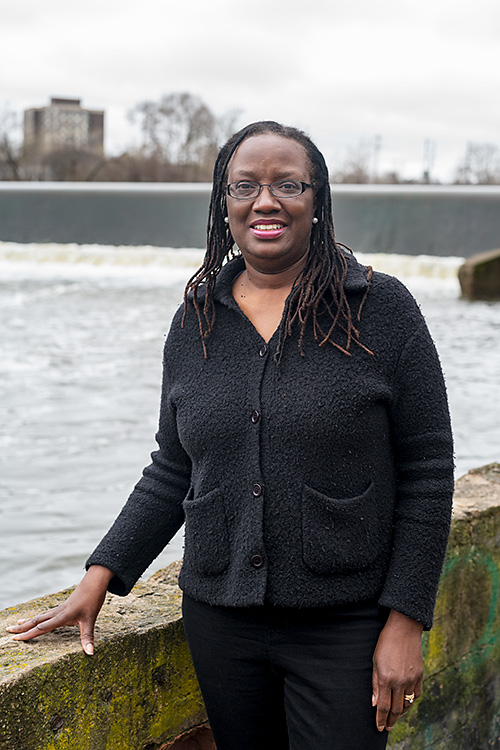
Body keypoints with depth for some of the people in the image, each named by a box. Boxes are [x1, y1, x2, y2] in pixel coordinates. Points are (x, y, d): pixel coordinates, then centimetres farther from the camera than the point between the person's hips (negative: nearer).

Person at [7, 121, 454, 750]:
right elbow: (171, 472, 13)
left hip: (345, 626, -3)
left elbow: (427, 472, -5)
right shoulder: (196, 321, 6)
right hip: (219, 621, 4)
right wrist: (101, 575, 5)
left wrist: (405, 619, -9)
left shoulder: (381, 308, -5)